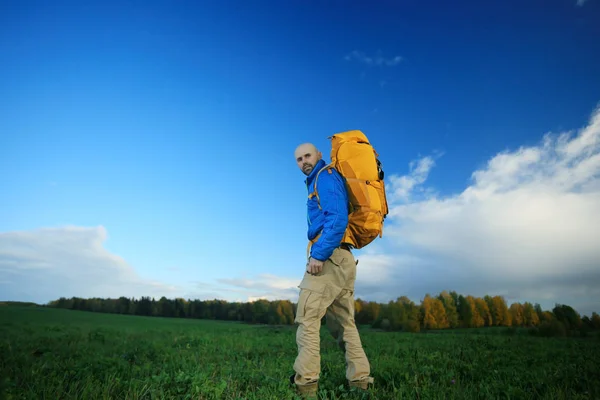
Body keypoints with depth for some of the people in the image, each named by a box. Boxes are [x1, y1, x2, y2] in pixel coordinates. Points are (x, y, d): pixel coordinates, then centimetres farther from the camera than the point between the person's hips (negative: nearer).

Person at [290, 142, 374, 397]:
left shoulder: (325, 177, -3)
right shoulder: (318, 181, 26)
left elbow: (337, 219, -17)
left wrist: (318, 254, -22)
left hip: (329, 256, -10)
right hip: (343, 259, 10)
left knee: (307, 317, -9)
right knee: (343, 322, 11)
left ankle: (305, 383, -8)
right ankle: (360, 379, 14)